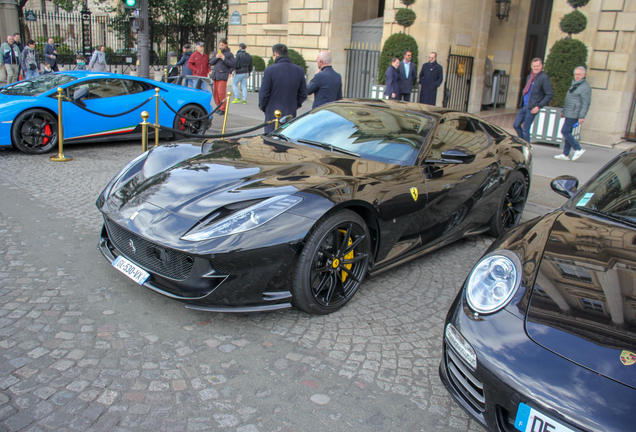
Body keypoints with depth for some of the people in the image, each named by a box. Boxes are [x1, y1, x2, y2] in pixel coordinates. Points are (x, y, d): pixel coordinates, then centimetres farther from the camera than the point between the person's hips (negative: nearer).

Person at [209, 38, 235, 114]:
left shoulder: (229, 54, 3)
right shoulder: (217, 53, 18)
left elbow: (233, 65, -6)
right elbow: (211, 63, 14)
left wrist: (224, 59, -13)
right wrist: (216, 58, -3)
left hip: (223, 75, -6)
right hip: (215, 75, 6)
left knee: (221, 92, -11)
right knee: (215, 92, 5)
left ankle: (223, 109, -4)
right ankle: (219, 107, 15)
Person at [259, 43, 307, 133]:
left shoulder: (270, 70, -12)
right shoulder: (299, 70, 2)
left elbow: (264, 94, -8)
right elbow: (303, 94, 7)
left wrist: (263, 107, 9)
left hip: (273, 114, -4)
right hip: (291, 115, 4)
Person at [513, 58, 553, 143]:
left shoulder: (544, 77, -10)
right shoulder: (530, 76, 14)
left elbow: (549, 95, -13)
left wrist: (539, 106, -17)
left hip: (532, 108, -8)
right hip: (525, 106, 8)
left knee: (525, 129, -5)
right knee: (516, 125, 8)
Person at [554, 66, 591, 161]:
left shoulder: (585, 87, -12)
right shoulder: (574, 85, 18)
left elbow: (586, 103, -17)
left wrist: (582, 117, -22)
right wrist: (563, 111, 26)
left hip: (574, 114, -10)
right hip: (569, 114, 10)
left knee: (565, 131, -13)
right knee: (567, 132, 9)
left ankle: (578, 149, -4)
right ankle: (565, 155, 12)